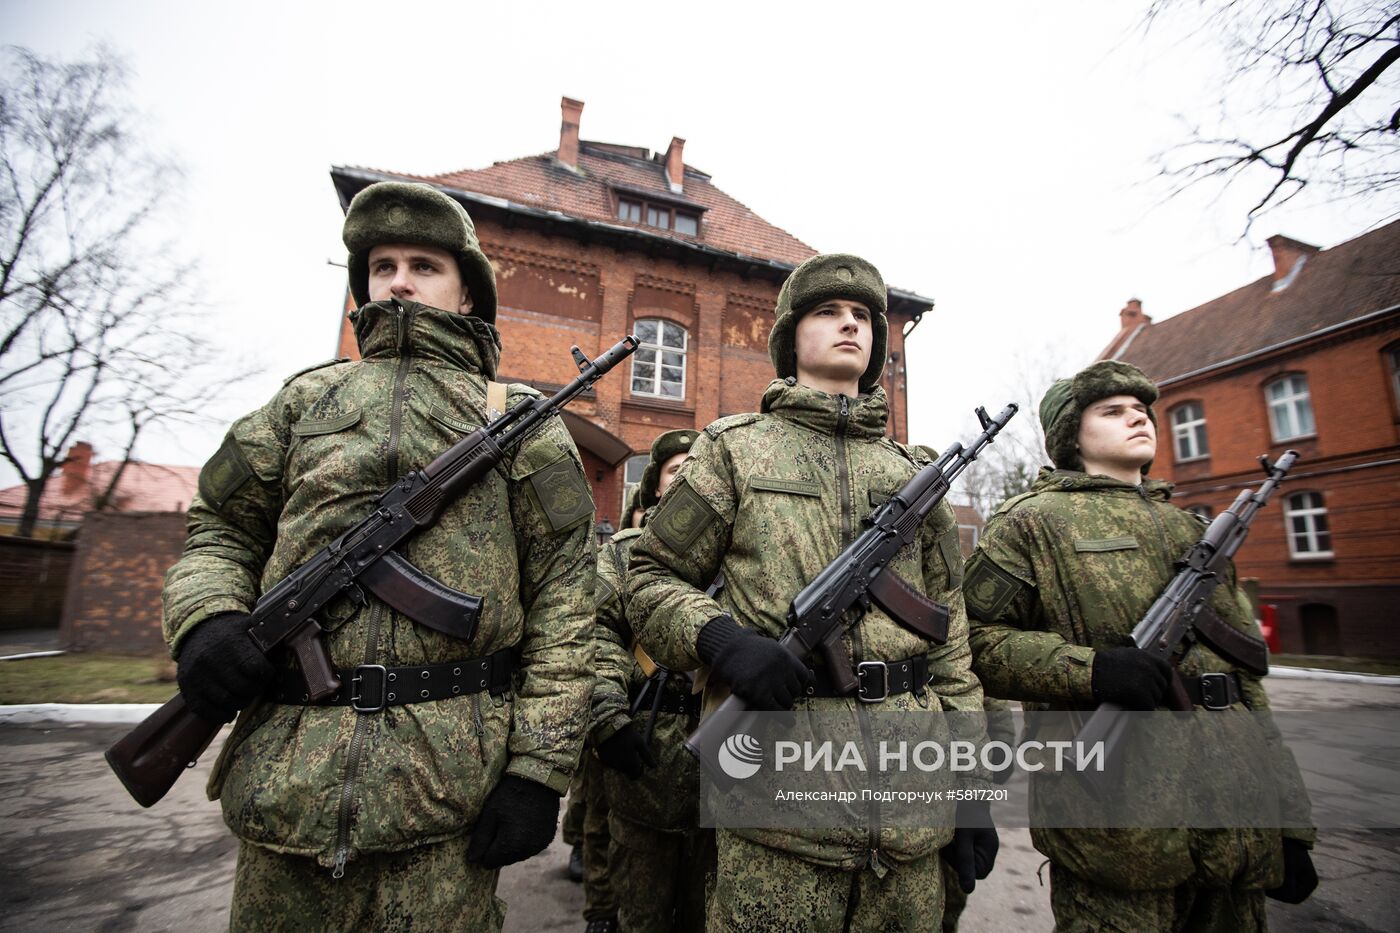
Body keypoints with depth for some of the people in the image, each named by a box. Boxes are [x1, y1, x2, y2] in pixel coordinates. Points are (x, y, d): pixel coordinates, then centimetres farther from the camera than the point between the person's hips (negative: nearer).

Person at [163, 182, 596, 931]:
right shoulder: (309, 396, 13)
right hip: (286, 776, 3)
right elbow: (219, 529, 18)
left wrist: (539, 768, -9)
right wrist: (204, 620, -5)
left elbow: (562, 595, -4)